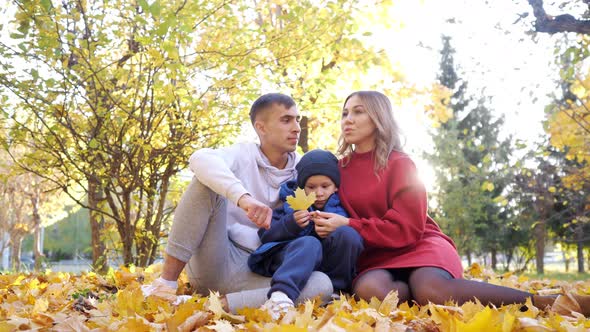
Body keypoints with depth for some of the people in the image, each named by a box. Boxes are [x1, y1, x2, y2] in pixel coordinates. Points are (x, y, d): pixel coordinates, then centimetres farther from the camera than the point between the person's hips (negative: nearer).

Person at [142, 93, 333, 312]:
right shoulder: (242, 156, -2)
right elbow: (200, 158, -25)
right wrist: (243, 197, -41)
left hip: (256, 275, 3)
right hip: (212, 265, -3)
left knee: (323, 285, -24)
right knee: (208, 181, -22)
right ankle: (167, 283, -23)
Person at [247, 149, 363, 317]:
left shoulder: (342, 208, 14)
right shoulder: (290, 203, 14)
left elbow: (353, 242, 3)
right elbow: (265, 235, 4)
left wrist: (330, 236, -16)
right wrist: (291, 224, -14)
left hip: (326, 265, 2)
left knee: (348, 233, -22)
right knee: (310, 244, -35)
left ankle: (336, 289, -18)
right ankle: (281, 294, -58)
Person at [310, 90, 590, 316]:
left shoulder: (399, 164, -4)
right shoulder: (339, 169, 9)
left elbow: (407, 228, -11)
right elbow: (338, 217, 15)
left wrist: (349, 225, -18)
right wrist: (325, 222, -9)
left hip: (418, 244, -2)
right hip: (375, 256, 3)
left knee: (431, 290, -39)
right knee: (369, 290, -38)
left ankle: (544, 302, -30)